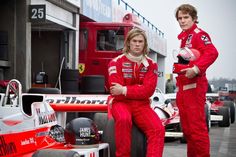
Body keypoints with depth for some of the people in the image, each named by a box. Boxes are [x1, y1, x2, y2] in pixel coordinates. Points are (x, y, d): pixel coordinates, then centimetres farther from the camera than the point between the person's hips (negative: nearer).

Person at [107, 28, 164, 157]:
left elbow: (148, 91, -7)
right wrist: (139, 89, -8)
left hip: (142, 105, 3)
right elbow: (116, 91, -10)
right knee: (124, 119, -37)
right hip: (121, 103, -2)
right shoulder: (116, 62, -1)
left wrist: (125, 90, -15)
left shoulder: (151, 64, 7)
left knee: (158, 129, -23)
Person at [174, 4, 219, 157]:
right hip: (182, 87, 9)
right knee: (186, 127, 16)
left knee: (197, 126, -9)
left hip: (194, 85, -9)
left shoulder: (199, 34, -9)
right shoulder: (183, 37, 18)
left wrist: (196, 69, -30)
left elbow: (212, 53, -24)